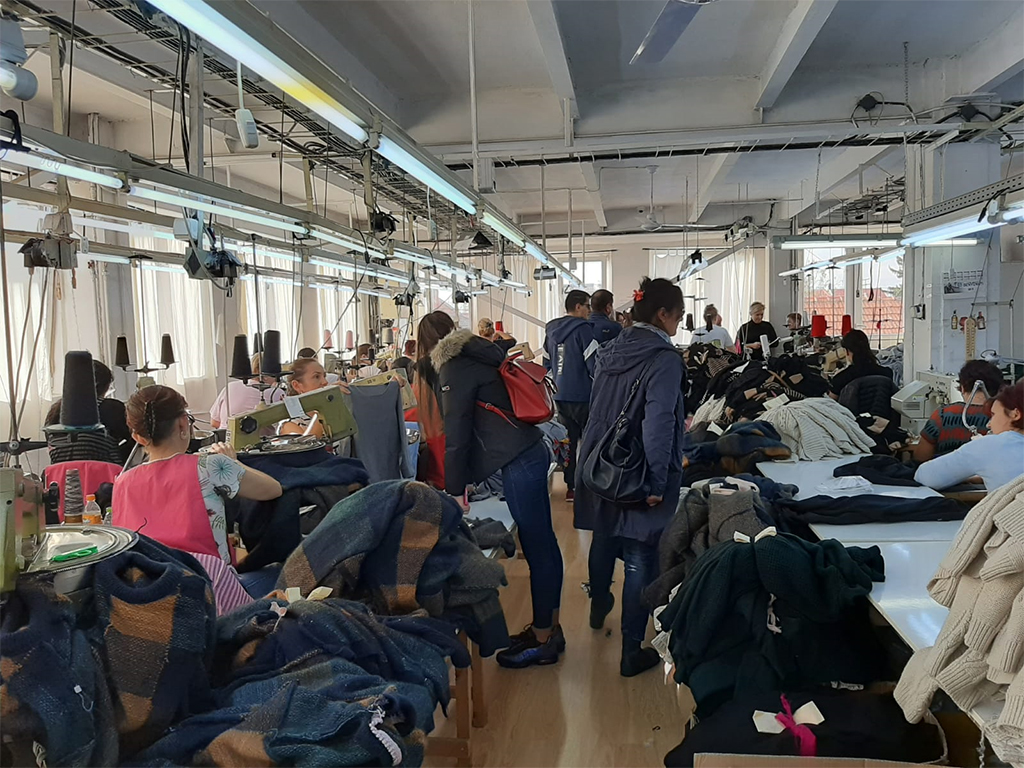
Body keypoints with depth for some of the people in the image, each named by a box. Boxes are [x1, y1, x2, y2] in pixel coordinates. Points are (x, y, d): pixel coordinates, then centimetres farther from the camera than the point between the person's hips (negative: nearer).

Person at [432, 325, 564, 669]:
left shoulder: (455, 369, -8)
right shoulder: (476, 356, 19)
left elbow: (456, 433, -10)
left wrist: (455, 489, -3)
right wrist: (467, 477, 25)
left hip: (519, 463, -10)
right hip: (533, 451, 10)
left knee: (537, 548, -1)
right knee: (543, 543, 15)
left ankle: (542, 640, 11)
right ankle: (549, 627, 27)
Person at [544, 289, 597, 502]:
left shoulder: (551, 330, 9)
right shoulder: (583, 329, -12)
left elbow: (546, 363, 17)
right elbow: (593, 363, -16)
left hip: (560, 395, 6)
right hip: (582, 395, -6)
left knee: (568, 441, 12)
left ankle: (570, 487, 15)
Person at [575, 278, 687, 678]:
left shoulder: (611, 350, 5)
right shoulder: (663, 357, -17)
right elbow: (659, 423, -25)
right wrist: (658, 482, -22)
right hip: (639, 476, -7)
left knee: (604, 539, 26)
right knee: (640, 557, 2)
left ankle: (598, 608, 49)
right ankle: (632, 651, 10)